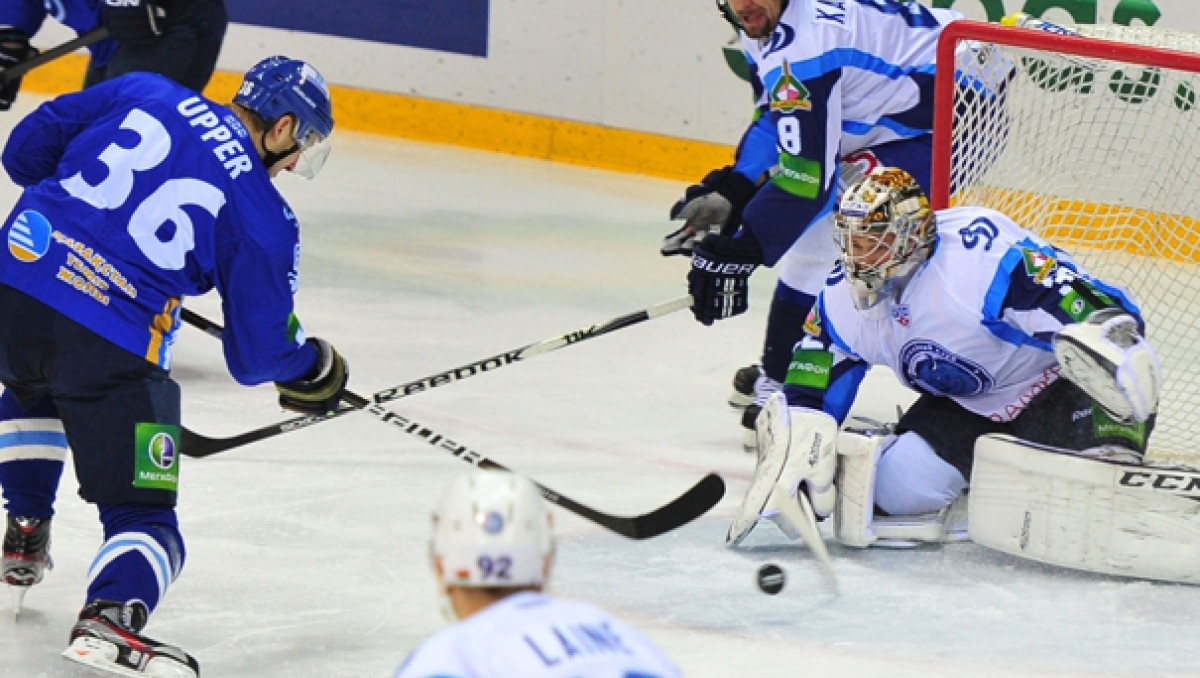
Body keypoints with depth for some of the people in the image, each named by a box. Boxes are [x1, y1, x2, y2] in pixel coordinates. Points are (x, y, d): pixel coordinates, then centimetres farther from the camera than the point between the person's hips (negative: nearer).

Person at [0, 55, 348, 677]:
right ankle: (111, 614, -24)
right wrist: (313, 368, 27)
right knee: (142, 515, 4)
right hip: (112, 349, -4)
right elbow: (258, 352, 6)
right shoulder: (267, 220, 2)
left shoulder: (142, 93, 11)